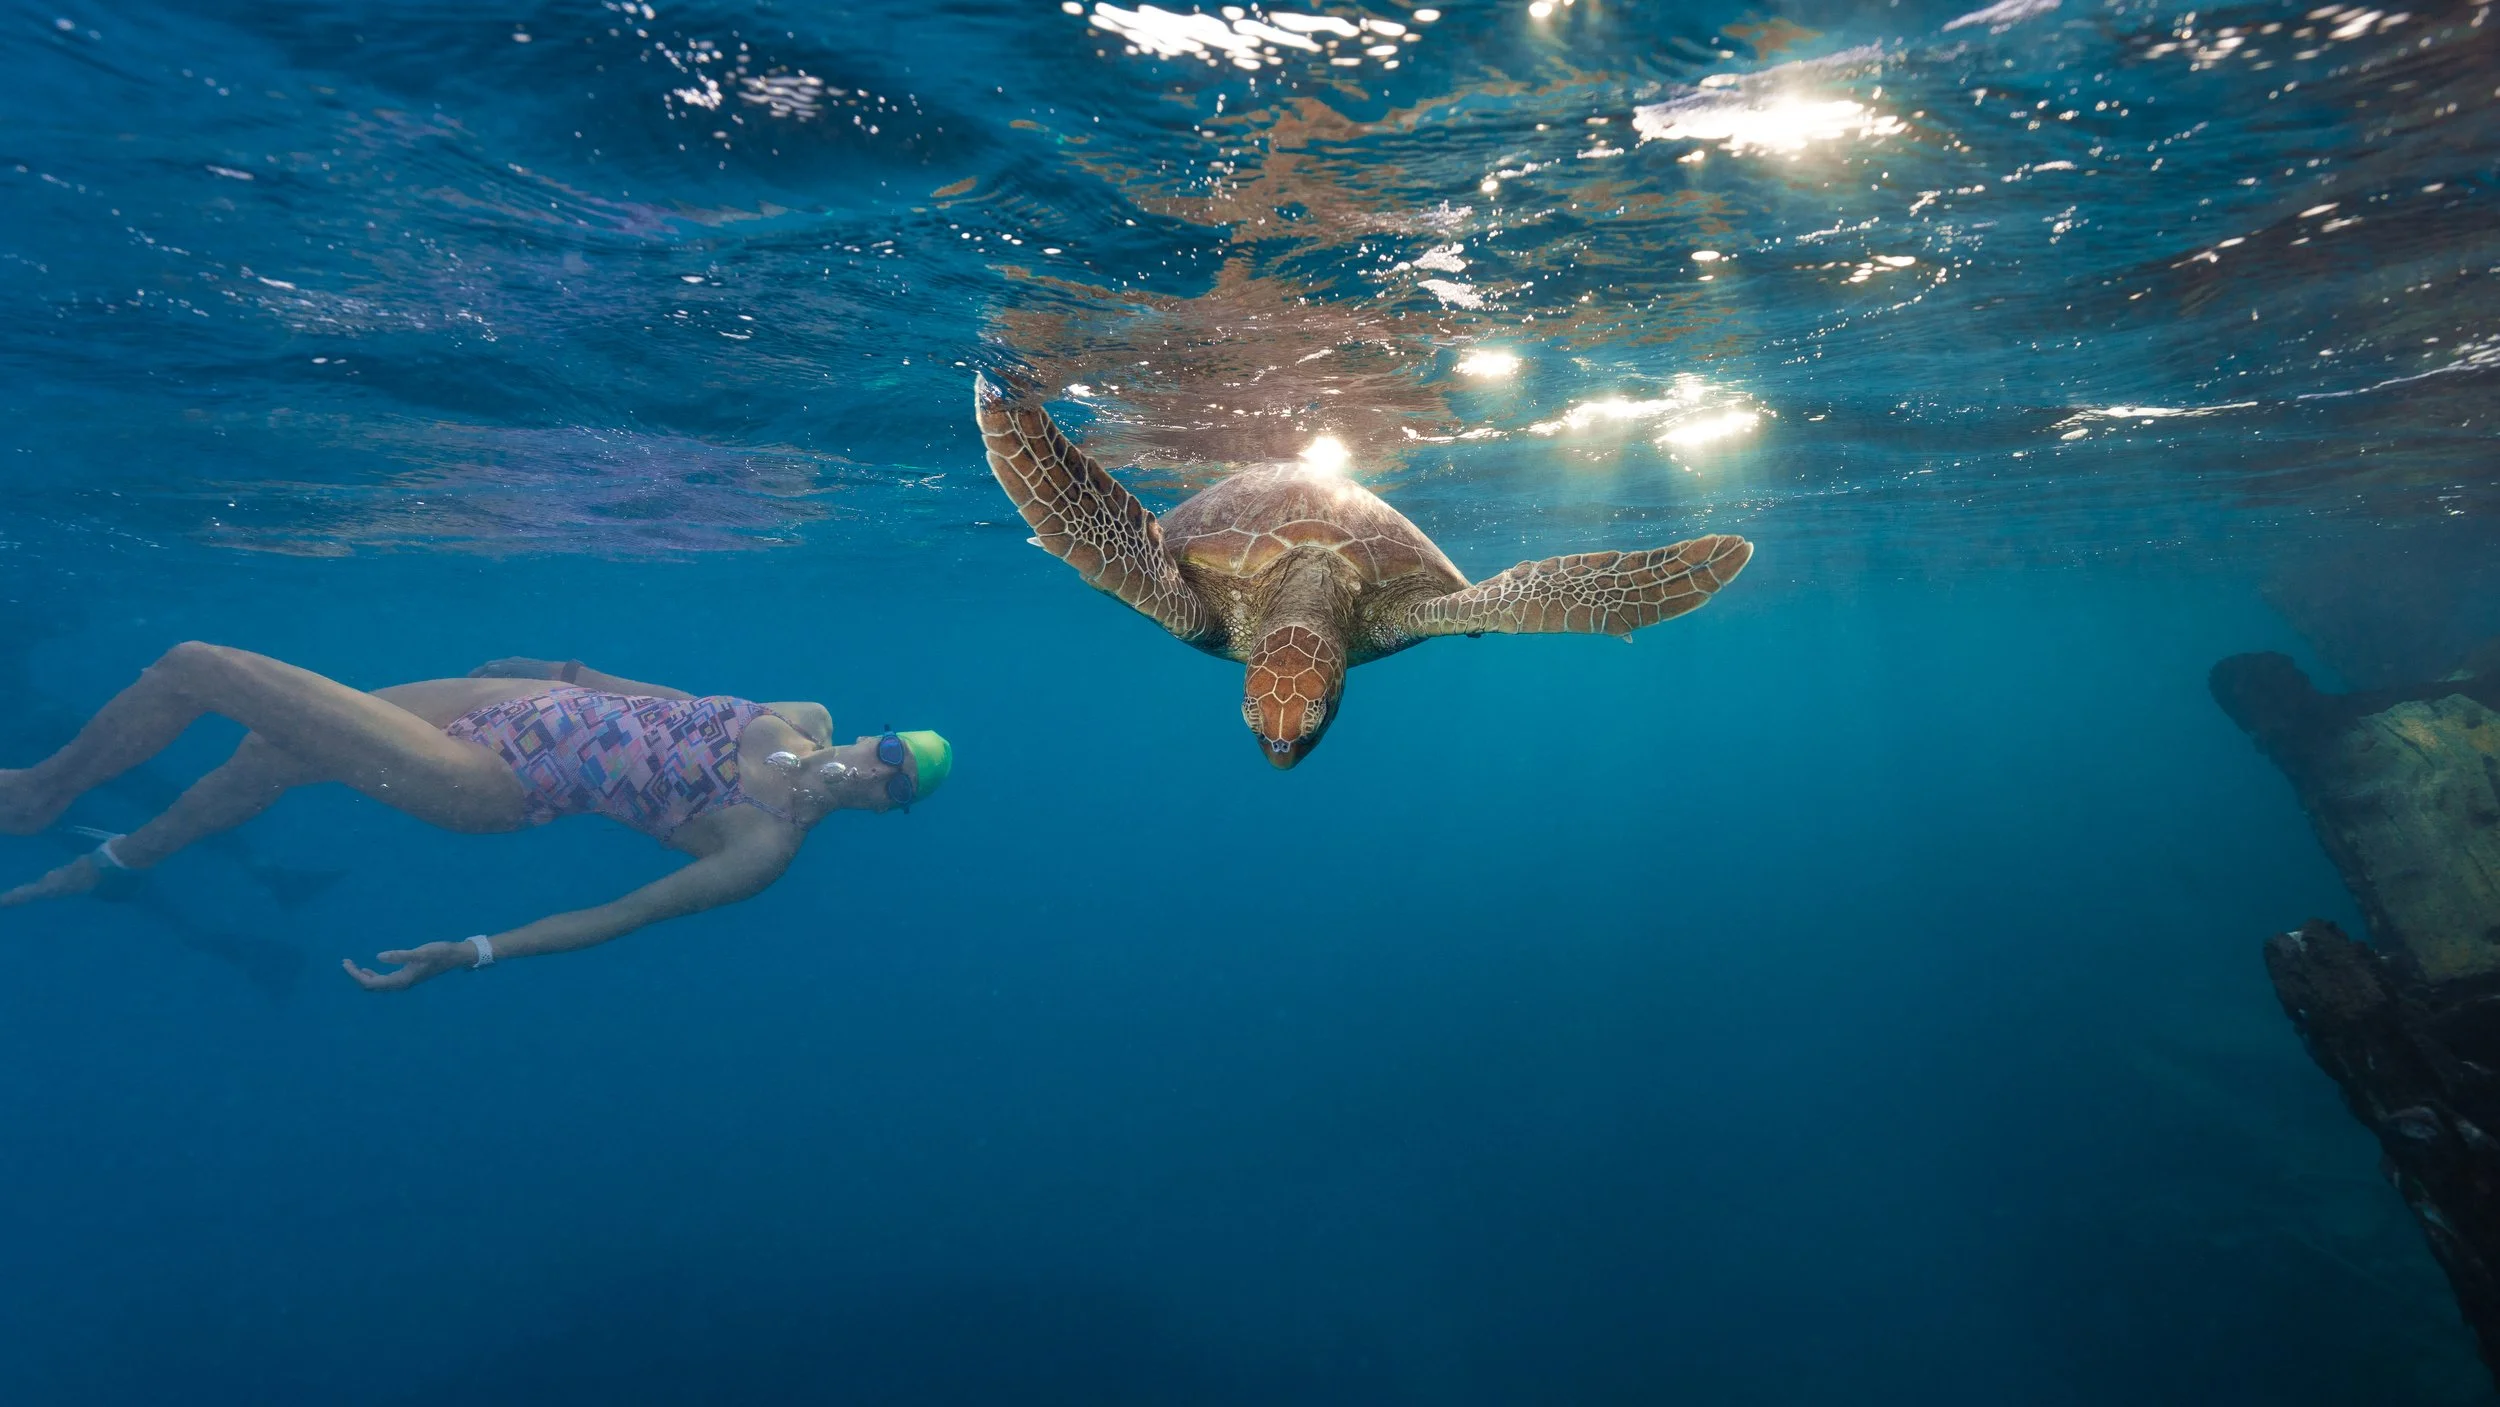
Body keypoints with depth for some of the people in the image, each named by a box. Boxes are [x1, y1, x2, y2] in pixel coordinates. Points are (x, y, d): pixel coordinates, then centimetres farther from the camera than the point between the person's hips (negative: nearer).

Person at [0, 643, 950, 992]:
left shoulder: (769, 849, -23)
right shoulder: (808, 723, -5)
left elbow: (622, 914, -22)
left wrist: (474, 952, -22)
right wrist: (574, 671, 19)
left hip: (498, 782, -7)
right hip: (542, 704, 7)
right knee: (276, 753, 22)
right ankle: (114, 860, 51)